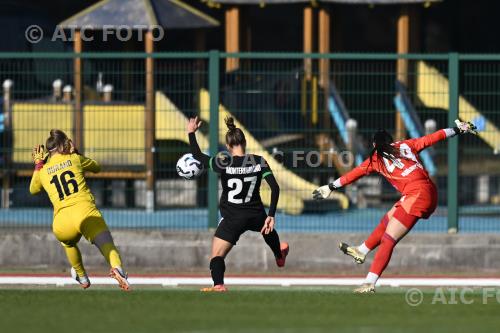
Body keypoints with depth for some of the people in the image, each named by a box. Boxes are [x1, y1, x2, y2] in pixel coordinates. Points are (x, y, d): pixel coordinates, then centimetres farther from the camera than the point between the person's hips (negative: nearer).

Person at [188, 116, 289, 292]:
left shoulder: (224, 164, -17)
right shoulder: (259, 162, -9)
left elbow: (198, 156, -4)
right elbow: (275, 188, -13)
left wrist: (191, 133, 9)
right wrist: (271, 215, -8)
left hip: (232, 218, -4)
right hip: (256, 215, 4)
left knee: (216, 256, -1)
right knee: (269, 229, 39)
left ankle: (218, 284, -29)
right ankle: (280, 256, 69)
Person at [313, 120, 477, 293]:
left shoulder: (376, 158, 7)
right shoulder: (406, 145, 18)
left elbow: (355, 173, 12)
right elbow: (432, 138, 19)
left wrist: (331, 187, 20)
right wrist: (457, 129, 27)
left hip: (415, 194, -7)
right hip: (430, 192, 7)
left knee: (388, 240, -8)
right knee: (386, 221, 24)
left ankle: (370, 283, -14)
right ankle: (361, 251, 37)